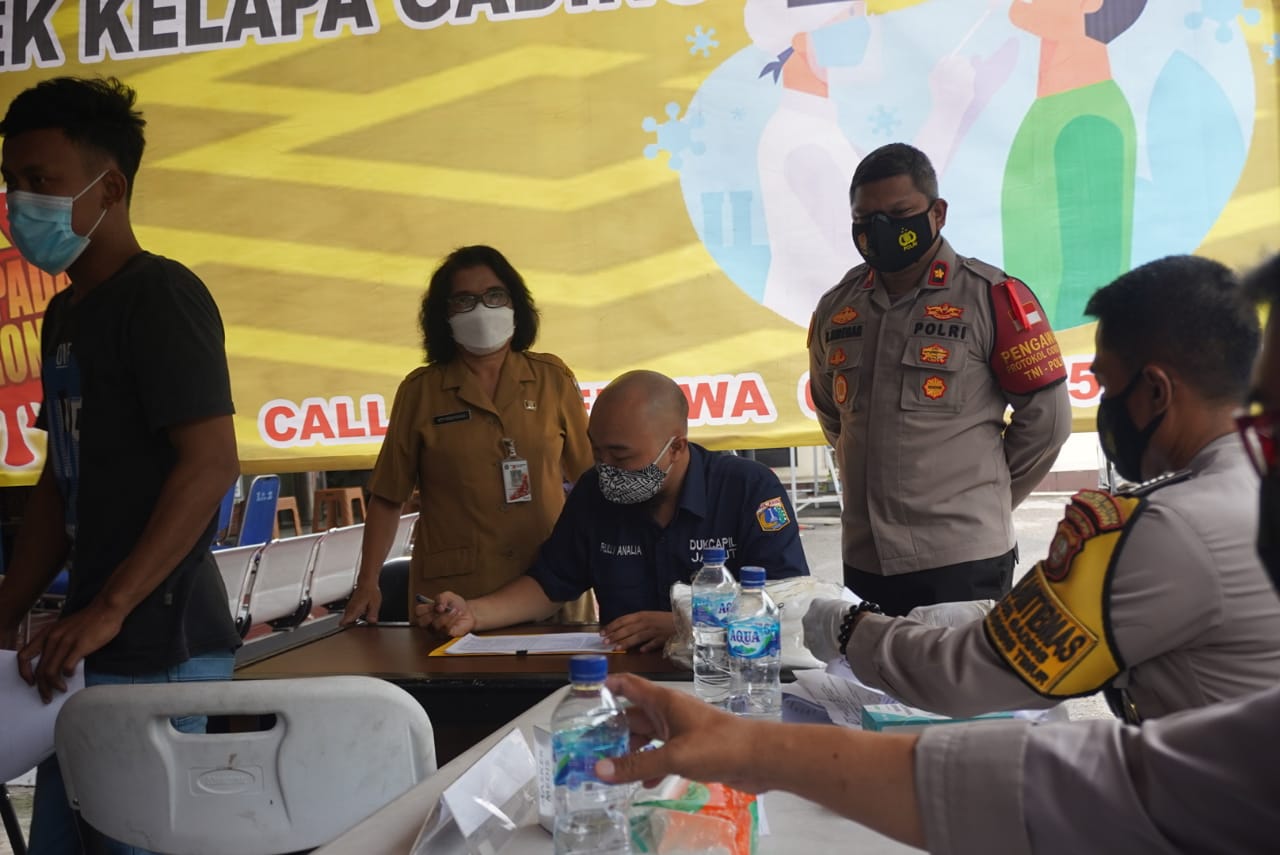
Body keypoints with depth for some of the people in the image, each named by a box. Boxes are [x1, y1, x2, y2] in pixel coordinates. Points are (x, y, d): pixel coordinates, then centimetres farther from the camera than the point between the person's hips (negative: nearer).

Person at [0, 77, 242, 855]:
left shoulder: (161, 295, -11)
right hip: (97, 645, 8)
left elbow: (212, 464, -20)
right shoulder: (66, 313, 15)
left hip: (156, 647, -8)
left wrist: (107, 610, -21)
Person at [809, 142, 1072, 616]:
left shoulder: (992, 298, -8)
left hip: (963, 561, -5)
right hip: (863, 560, 5)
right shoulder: (836, 308, 7)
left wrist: (982, 499, 7)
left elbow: (1046, 418, -2)